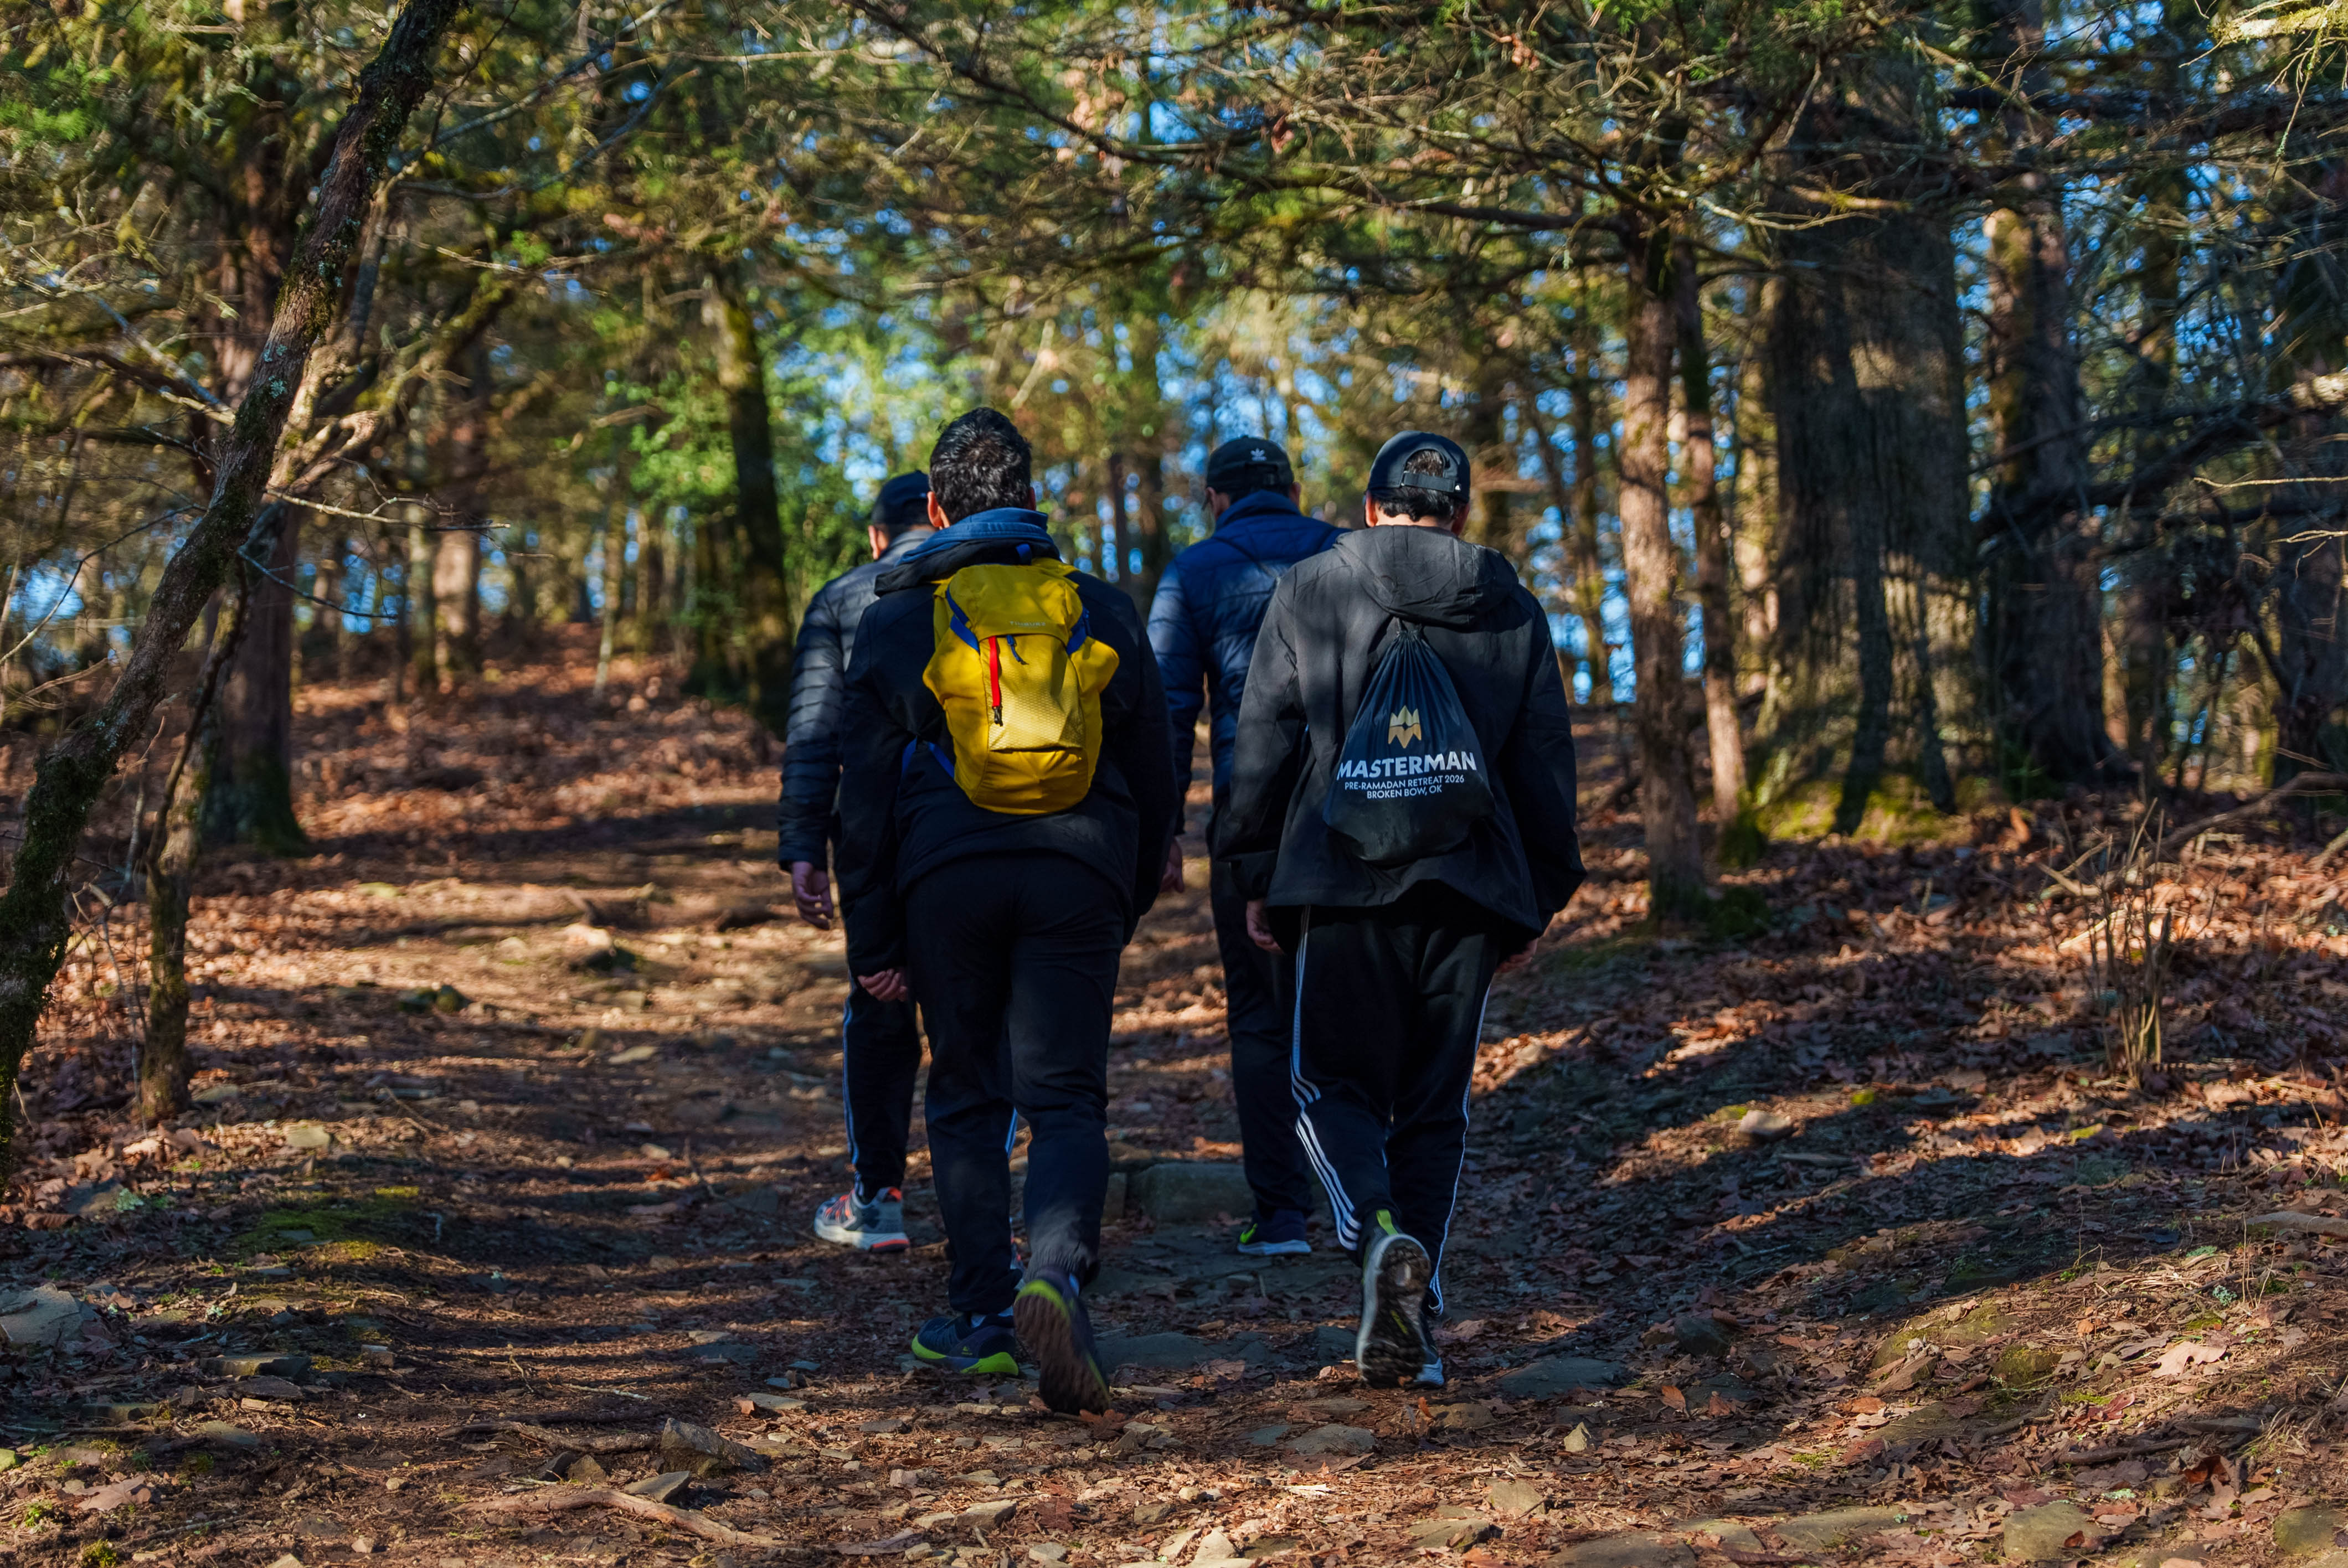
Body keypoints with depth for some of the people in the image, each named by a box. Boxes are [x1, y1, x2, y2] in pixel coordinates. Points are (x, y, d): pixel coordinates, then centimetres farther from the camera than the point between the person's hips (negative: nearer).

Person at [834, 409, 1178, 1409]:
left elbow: (867, 794, 5)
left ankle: (983, 1318, 15)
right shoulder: (1103, 612, 12)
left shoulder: (899, 620, 7)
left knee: (967, 1097, 14)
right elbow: (1156, 783, 15)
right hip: (1080, 876, 0)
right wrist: (1125, 914, 25)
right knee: (1067, 1099, 0)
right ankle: (1056, 1270, -25)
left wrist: (872, 941, 9)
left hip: (947, 876, 0)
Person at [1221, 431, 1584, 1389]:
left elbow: (1264, 747, 2)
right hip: (1471, 890, 2)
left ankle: (1378, 1229, -20)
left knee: (1334, 1082, 9)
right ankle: (1408, 1325, 5)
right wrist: (1537, 899, 20)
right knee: (1436, 1102, 10)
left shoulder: (1308, 594, 4)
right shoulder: (1514, 614, 11)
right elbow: (1547, 771, 13)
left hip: (1346, 880, -2)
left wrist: (1257, 878, 9)